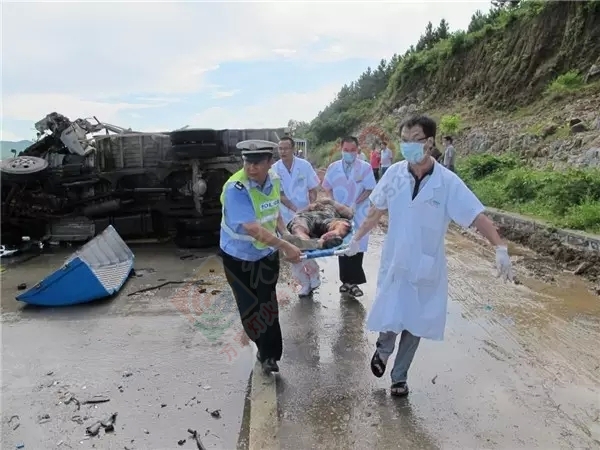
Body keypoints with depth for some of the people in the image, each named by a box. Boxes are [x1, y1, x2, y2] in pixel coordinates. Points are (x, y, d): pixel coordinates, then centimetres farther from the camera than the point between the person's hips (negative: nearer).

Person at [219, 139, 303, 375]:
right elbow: (253, 228, -37)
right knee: (251, 306, 7)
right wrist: (285, 246, -40)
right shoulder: (235, 188, -29)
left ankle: (268, 352, 29)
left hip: (267, 252, 5)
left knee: (267, 303, 11)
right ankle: (268, 352, 30)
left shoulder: (274, 179, -5)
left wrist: (285, 233, -1)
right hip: (239, 256, -5)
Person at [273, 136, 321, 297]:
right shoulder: (274, 169, -8)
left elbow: (312, 189, -1)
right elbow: (280, 194, -10)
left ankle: (314, 275, 28)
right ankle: (305, 283, 22)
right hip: (286, 216, 1)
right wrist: (295, 210, -20)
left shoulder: (304, 165, -7)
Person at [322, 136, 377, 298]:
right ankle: (347, 280, 19)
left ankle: (353, 281, 9)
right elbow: (328, 188, 9)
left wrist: (355, 204, -15)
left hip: (358, 213, -2)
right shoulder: (333, 167, 3)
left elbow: (369, 189, -5)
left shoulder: (365, 167, -6)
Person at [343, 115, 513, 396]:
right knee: (390, 320, -1)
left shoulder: (448, 182, -14)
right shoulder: (394, 174, -7)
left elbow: (477, 216, -16)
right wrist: (357, 238, 13)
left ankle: (399, 376, 33)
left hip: (427, 268, 0)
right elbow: (376, 211, 6)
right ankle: (382, 350, 35)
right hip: (394, 263, 1)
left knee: (415, 324, 11)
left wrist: (500, 248, -29)